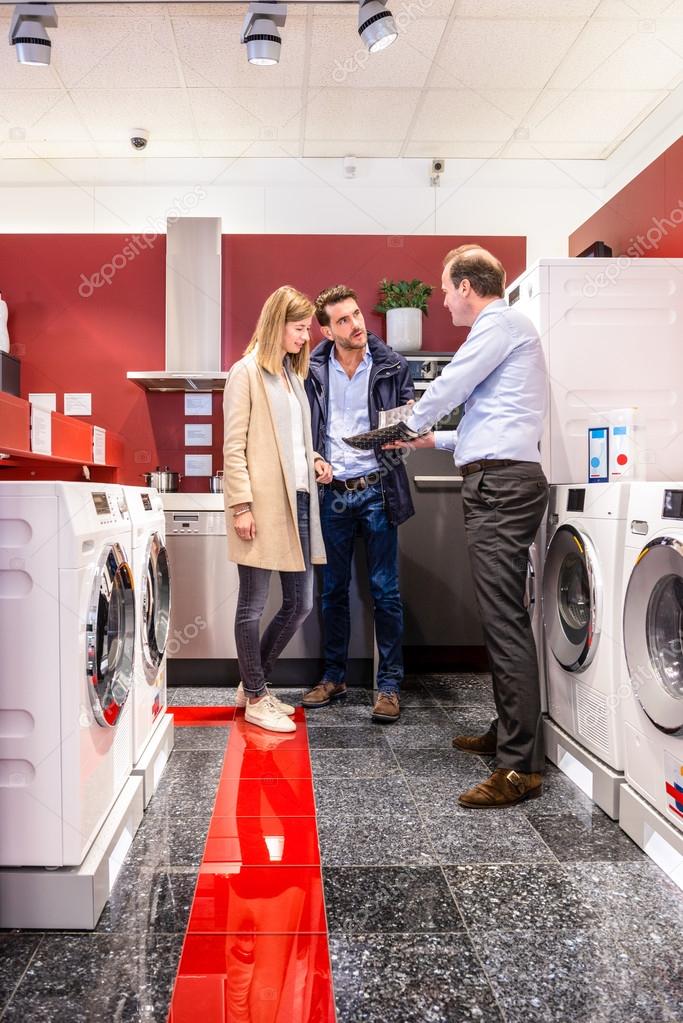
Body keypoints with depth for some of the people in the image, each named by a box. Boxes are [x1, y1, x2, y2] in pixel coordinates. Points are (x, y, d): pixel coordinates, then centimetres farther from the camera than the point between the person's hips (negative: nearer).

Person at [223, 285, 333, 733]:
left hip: (298, 500, 8)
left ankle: (254, 684, 28)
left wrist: (313, 459, 6)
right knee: (254, 606, 4)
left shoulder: (294, 373, 19)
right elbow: (234, 446, -8)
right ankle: (255, 699, 18)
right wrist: (241, 505, -15)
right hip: (263, 503, -8)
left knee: (300, 604, 11)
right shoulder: (246, 373, -3)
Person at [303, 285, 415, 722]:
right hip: (332, 491, 2)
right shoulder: (313, 369, 3)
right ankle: (335, 676, 26)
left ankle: (390, 684, 13)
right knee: (334, 589, 11)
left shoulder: (392, 365, 0)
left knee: (385, 589, 2)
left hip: (377, 489, -2)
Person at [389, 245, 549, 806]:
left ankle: (520, 767, -11)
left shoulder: (501, 324, -4)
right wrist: (433, 440, 29)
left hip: (502, 484, -10)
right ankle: (508, 732, 24)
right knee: (501, 616, 13)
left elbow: (447, 388, -4)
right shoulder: (504, 328, 27)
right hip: (500, 481, 10)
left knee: (505, 618, -13)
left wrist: (409, 426, 15)